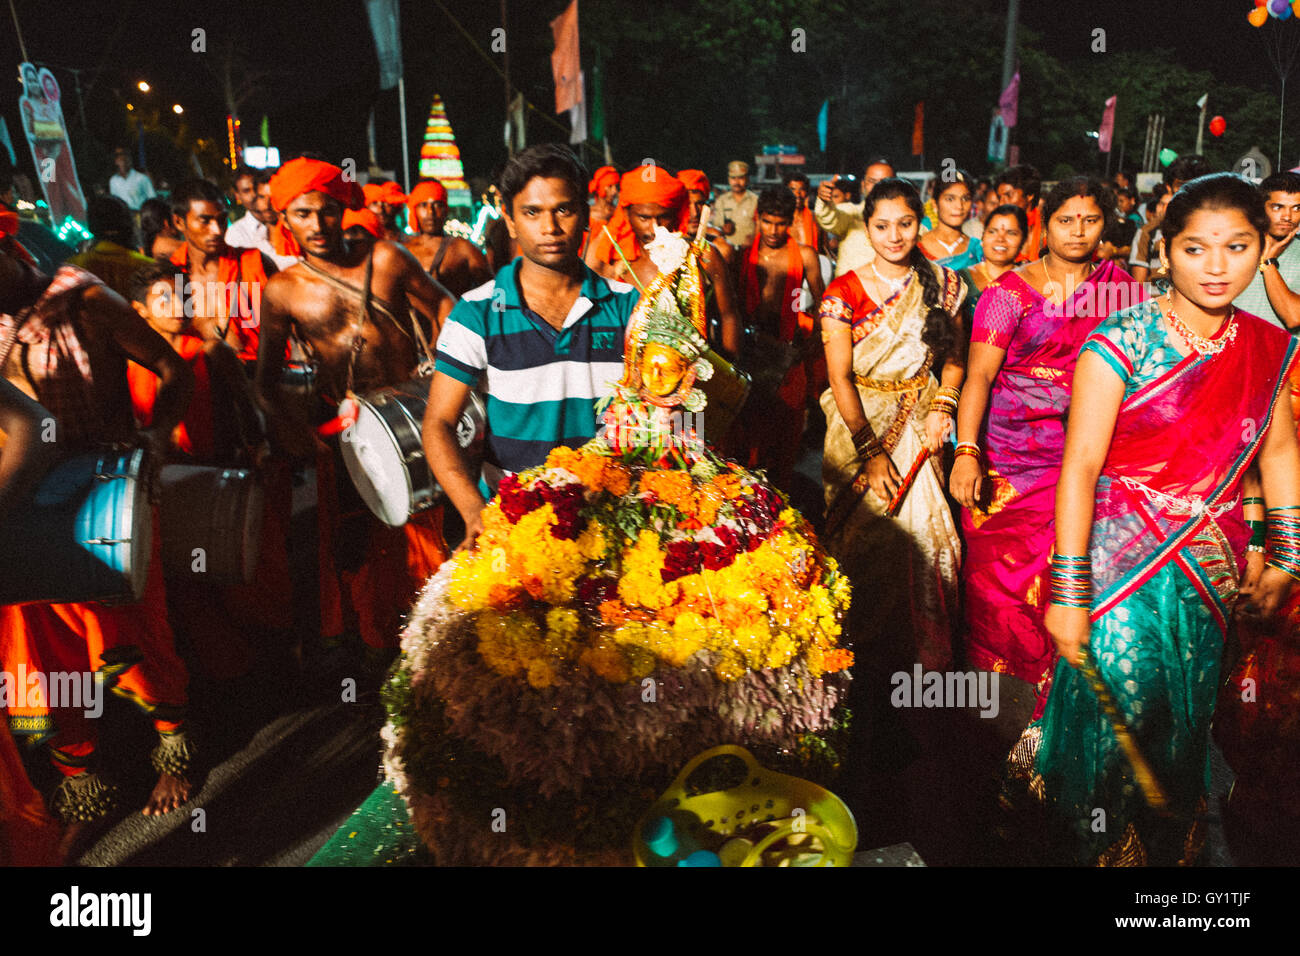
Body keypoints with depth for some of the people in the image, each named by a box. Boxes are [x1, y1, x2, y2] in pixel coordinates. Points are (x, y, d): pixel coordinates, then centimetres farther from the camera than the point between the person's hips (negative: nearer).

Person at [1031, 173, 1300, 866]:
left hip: (1213, 572, 5)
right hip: (1123, 567, -5)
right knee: (1118, 710, 1)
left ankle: (1168, 848, 41)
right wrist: (1068, 593, -22)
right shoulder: (1122, 341, -16)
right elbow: (1080, 466, -19)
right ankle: (1088, 847, 28)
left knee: (1184, 724, 17)